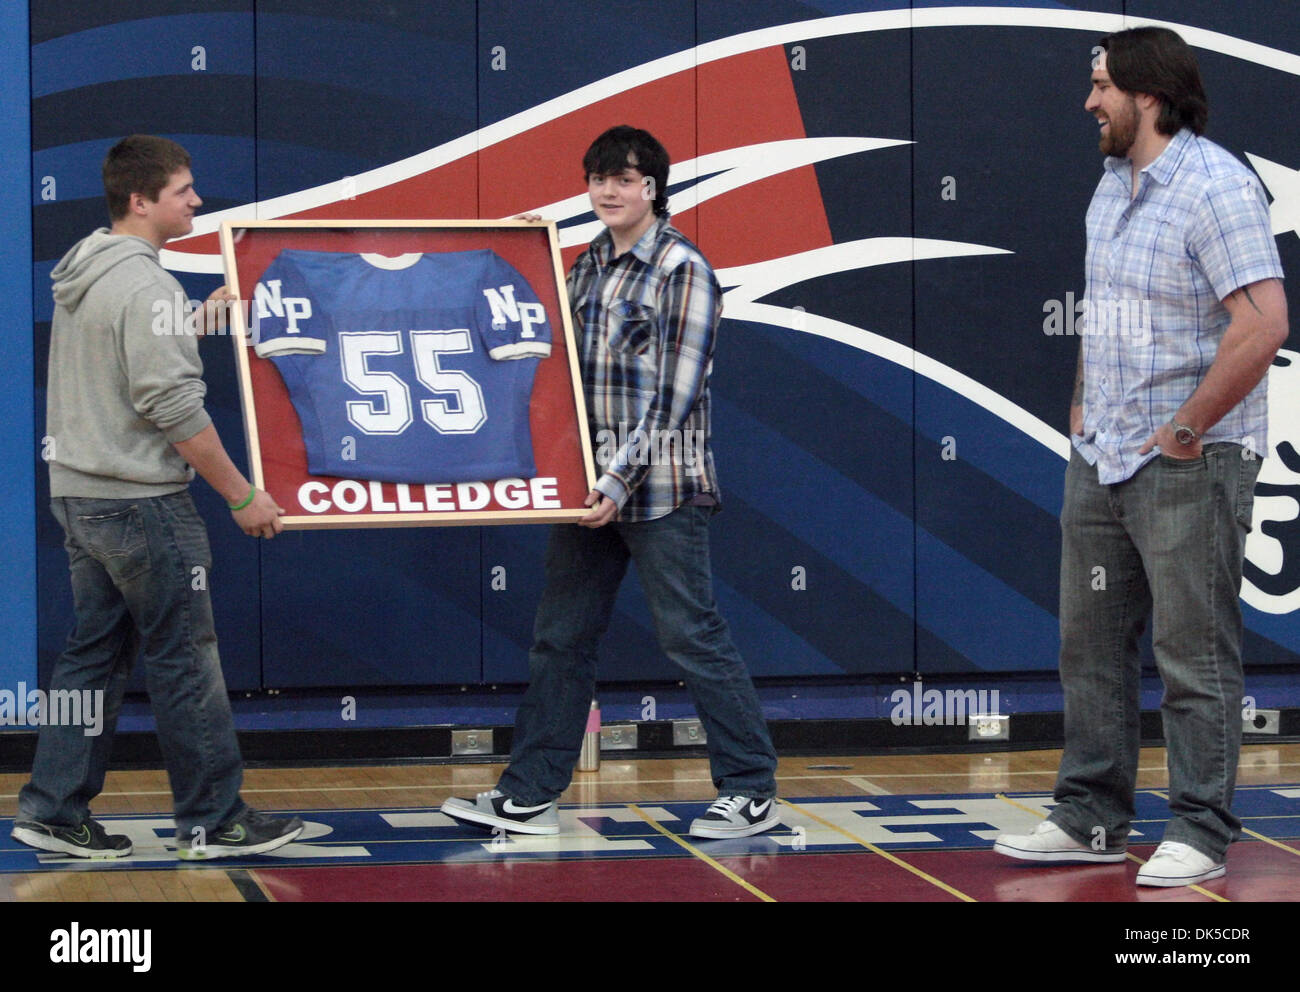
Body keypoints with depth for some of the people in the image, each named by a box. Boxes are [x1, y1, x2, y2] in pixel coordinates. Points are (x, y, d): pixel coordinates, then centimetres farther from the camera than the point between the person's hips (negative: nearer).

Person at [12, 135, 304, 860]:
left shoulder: (80, 276, 11)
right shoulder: (144, 284, -18)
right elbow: (174, 409, -22)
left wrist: (196, 322, 26)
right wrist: (244, 495, -17)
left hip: (79, 496, 9)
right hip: (143, 501, -9)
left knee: (96, 651, 13)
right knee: (185, 660, -1)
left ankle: (55, 808, 12)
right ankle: (215, 820, 6)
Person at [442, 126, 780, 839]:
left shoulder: (682, 271, -9)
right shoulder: (588, 265, 13)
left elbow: (674, 394, -15)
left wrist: (621, 481, -19)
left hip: (661, 490, -7)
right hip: (590, 486, 7)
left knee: (692, 636, -3)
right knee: (560, 638, 9)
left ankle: (752, 793, 5)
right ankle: (529, 794, 15)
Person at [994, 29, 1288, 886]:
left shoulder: (1216, 187, -15)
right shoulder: (1113, 188, 13)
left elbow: (1263, 324, -23)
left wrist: (1185, 431, -19)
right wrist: (1082, 409, 16)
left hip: (1187, 464, -9)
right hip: (1102, 460, 9)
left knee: (1194, 654, -3)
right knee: (1092, 644, 12)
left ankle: (1201, 833, 4)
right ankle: (1091, 819, 21)